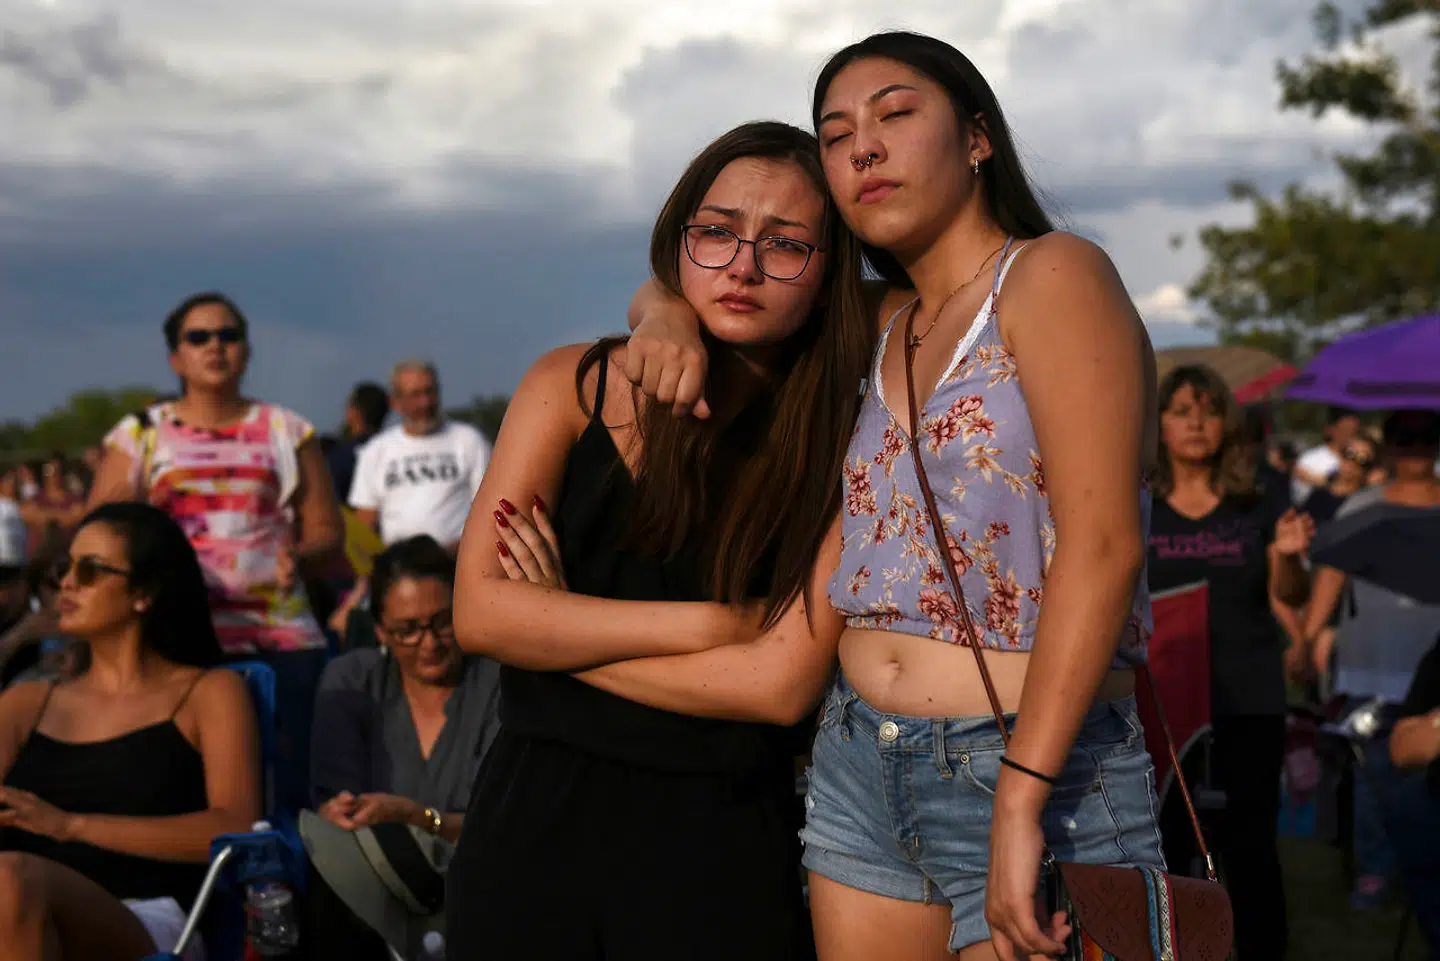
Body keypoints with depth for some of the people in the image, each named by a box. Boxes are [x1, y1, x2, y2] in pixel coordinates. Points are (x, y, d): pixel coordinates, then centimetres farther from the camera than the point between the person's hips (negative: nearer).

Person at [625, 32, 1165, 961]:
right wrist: (669, 313, 2)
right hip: (860, 766, 7)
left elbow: (1101, 545, -19)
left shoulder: (1054, 275, -8)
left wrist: (1020, 807, -25)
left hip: (1038, 776, -6)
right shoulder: (884, 327, 12)